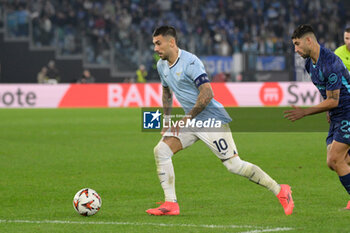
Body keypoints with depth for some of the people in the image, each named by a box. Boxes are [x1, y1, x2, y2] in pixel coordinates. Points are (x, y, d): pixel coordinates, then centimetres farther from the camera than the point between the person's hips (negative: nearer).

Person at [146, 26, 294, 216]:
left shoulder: (190, 62, -19)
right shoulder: (162, 66, 9)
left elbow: (207, 93, -26)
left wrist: (186, 118, -23)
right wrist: (167, 121, 18)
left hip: (212, 120, -8)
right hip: (190, 122, 8)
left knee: (234, 165, -9)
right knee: (161, 150, -8)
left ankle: (280, 191, 4)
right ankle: (170, 204, -5)